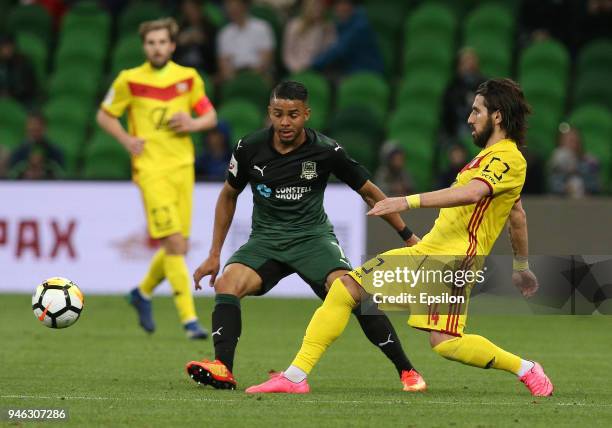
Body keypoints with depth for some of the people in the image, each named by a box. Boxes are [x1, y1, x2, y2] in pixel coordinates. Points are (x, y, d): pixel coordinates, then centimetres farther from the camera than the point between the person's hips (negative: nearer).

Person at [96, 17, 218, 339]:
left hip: (183, 168, 4)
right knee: (175, 244, -15)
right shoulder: (129, 80, -1)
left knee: (177, 247, 7)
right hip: (151, 170, -4)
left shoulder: (188, 78, 6)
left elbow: (211, 117, 12)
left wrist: (192, 124, -10)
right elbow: (104, 115, 9)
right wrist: (126, 140, -7)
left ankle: (143, 293, 35)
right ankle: (189, 319, -14)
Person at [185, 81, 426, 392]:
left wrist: (408, 236, 6)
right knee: (227, 283, -27)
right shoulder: (250, 148, -6)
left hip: (313, 236, -2)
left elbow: (369, 193, 3)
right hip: (265, 238, 2)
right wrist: (214, 255, 10)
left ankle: (406, 371, -17)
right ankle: (222, 370, -35)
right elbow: (228, 195, 12)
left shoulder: (326, 151, -11)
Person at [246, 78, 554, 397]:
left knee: (444, 342, -24)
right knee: (343, 289, 1)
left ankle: (525, 369, 0)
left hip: (453, 259, -10)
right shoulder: (489, 155, 20)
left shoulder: (508, 157, -12)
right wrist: (521, 265, 42)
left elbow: (471, 193, -30)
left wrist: (409, 201, -35)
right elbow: (518, 215, 31)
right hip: (425, 251, 10)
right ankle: (295, 376, 3)